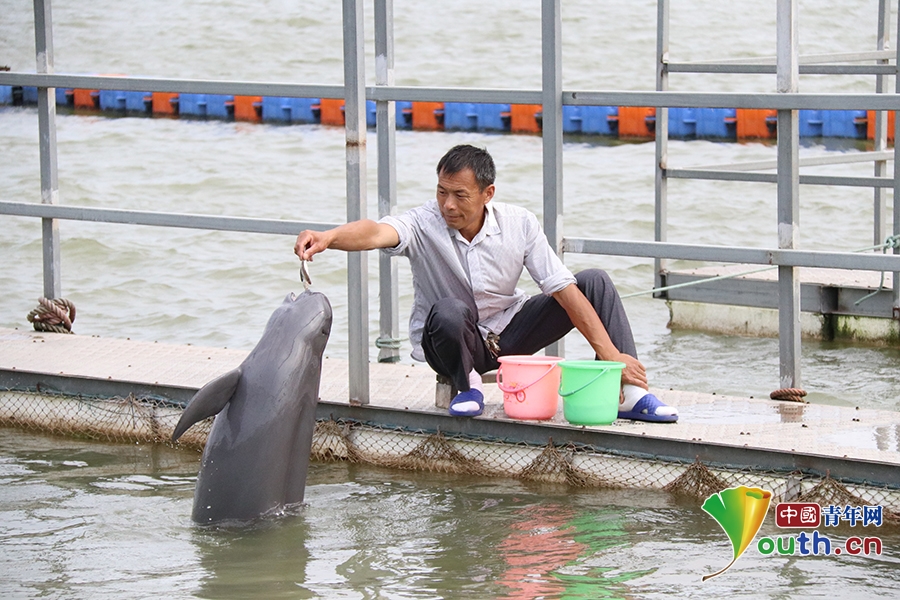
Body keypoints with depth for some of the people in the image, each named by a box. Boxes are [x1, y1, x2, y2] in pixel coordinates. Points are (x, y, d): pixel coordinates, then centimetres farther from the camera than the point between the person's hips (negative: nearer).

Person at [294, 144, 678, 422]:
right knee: (449, 311, -40)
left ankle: (629, 395, -4)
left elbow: (565, 291, -12)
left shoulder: (519, 224, -13)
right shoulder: (424, 224, -20)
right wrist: (327, 238, -64)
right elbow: (377, 232, -42)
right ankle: (468, 386, -8)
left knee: (594, 281, -10)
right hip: (457, 344, -3)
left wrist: (609, 352, -17)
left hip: (509, 335, 3)